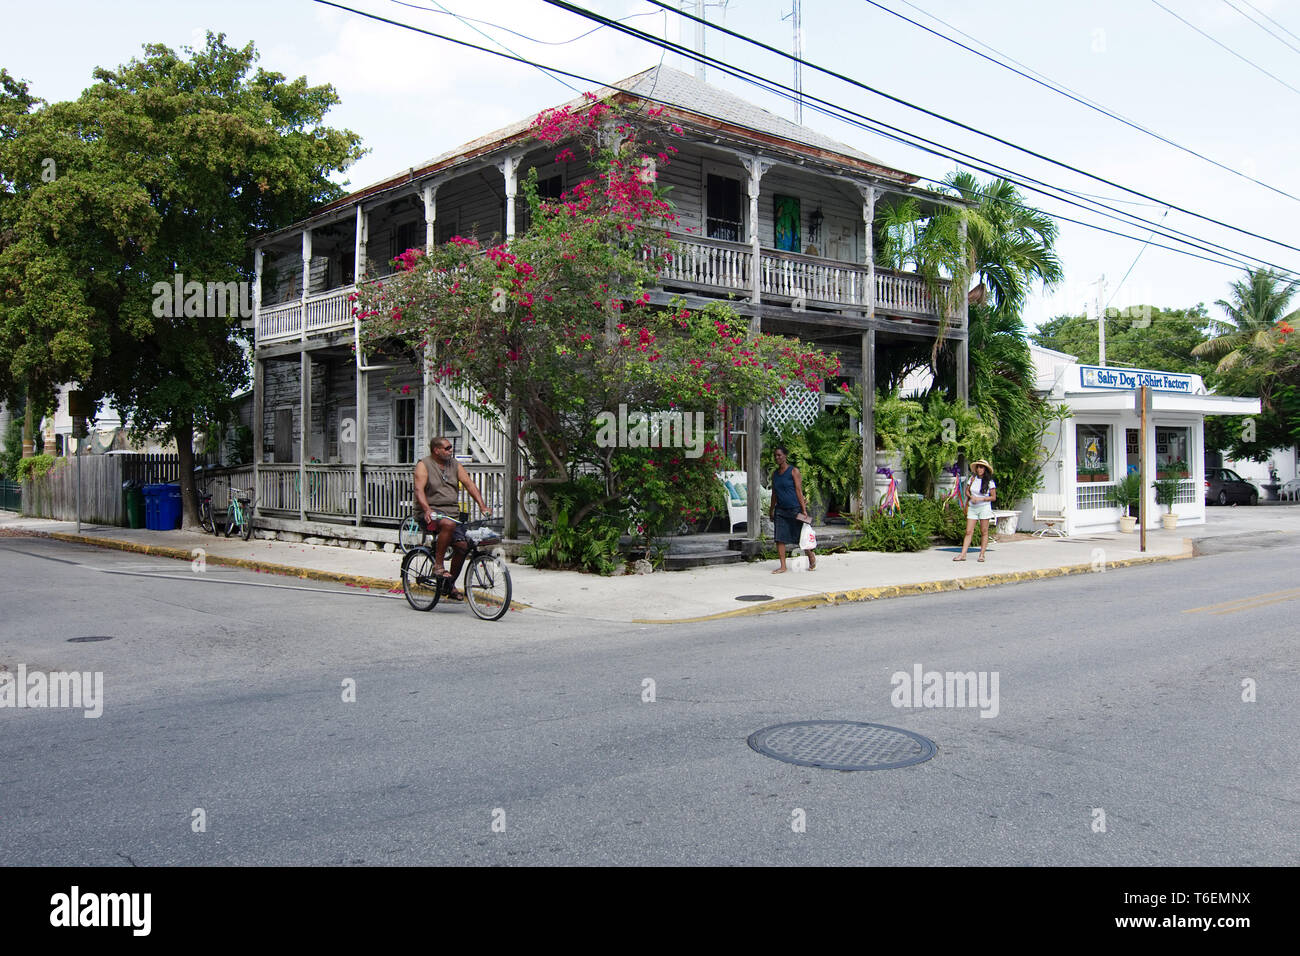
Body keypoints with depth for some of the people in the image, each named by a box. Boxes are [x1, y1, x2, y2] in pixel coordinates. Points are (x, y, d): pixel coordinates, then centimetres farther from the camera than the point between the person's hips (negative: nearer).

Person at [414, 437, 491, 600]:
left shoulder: (455, 465, 15)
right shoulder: (423, 465, -1)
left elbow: (469, 484, 7)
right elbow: (419, 490, -13)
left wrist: (482, 505, -7)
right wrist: (427, 510, -31)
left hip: (452, 511, 5)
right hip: (433, 512, -5)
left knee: (462, 545, -12)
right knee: (448, 524, -37)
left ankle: (451, 585, 5)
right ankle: (438, 565, -23)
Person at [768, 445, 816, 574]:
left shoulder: (793, 471, -4)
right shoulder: (775, 473, 12)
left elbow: (799, 491, -8)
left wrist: (804, 509, -12)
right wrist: (772, 510, 19)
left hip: (795, 509, -5)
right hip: (780, 510, 5)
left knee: (800, 537, 3)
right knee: (779, 539, -3)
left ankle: (811, 556, 31)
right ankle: (783, 566, 2)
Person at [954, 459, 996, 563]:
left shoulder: (990, 482, -3)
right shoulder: (973, 478, 6)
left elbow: (993, 497, -1)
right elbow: (967, 491, 16)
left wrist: (981, 499, -14)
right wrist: (971, 497, -4)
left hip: (984, 507, -3)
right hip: (972, 508, 3)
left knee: (984, 532, 1)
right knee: (969, 532, -2)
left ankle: (982, 554, 8)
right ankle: (963, 554, -5)